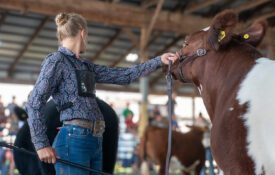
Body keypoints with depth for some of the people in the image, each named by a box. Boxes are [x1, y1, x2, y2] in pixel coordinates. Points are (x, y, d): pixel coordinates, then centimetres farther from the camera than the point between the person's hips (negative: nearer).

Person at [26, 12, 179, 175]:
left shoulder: (86, 65, 20)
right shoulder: (56, 60, -3)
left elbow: (124, 75, 21)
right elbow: (35, 103, -11)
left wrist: (158, 61, 20)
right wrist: (42, 144, -17)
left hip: (95, 140, 9)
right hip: (74, 139, -9)